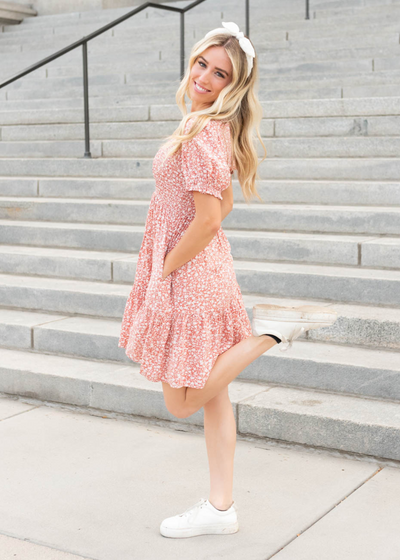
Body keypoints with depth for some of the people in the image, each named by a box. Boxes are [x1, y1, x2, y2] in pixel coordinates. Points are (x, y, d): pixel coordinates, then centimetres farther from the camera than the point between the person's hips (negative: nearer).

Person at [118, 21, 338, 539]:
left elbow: (206, 221, -26)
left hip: (187, 278, -10)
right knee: (212, 397, 13)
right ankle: (220, 507, 23)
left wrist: (162, 271, -13)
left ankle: (270, 330, 0)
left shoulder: (202, 133, -21)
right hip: (207, 269, 10)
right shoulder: (216, 129, 9)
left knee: (182, 401, 6)